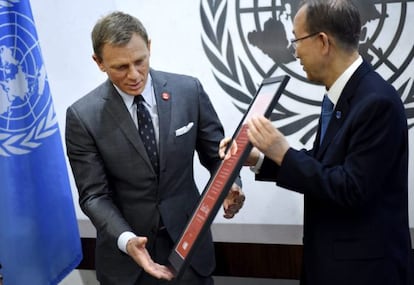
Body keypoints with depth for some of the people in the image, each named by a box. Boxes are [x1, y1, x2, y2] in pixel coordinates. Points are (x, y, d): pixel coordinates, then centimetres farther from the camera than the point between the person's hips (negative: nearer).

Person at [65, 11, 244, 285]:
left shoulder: (189, 90, -7)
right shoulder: (83, 116, -11)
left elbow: (216, 153, 2)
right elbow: (94, 195, -10)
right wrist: (126, 240, -26)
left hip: (188, 241, 2)